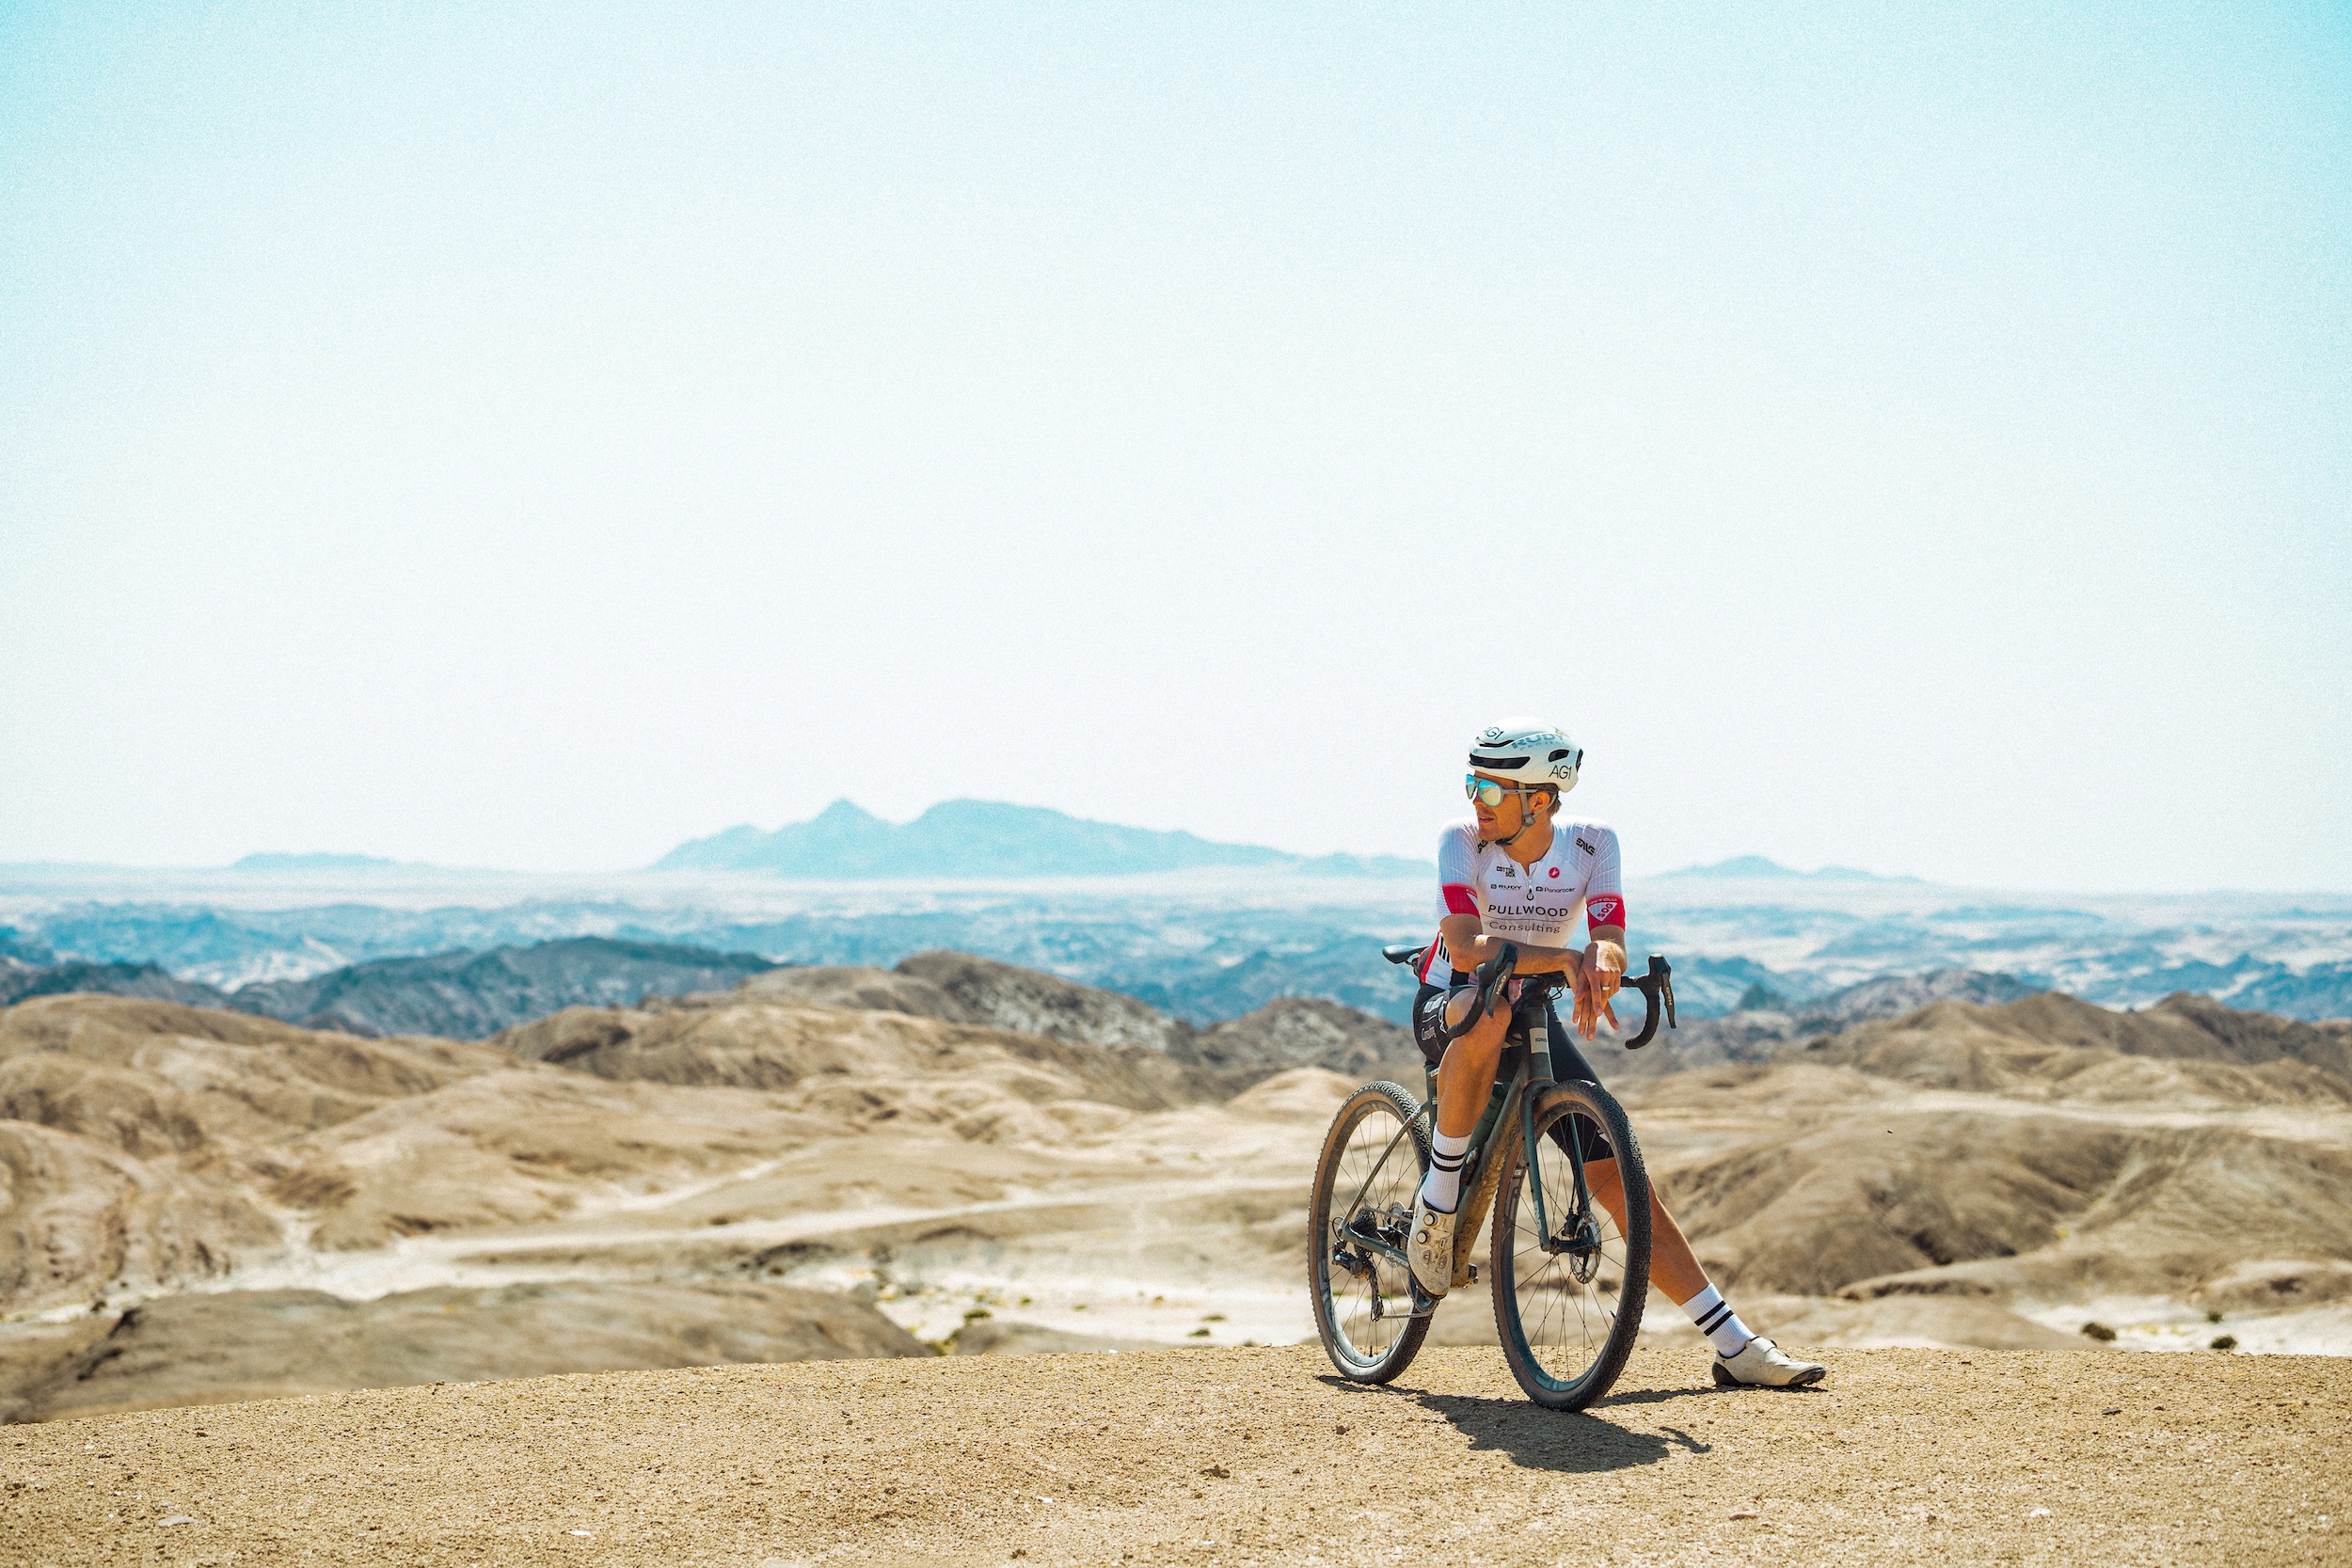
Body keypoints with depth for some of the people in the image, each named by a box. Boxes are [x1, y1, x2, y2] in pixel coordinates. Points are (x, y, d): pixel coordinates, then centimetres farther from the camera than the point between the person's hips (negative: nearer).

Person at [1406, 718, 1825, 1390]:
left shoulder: (1592, 843, -11)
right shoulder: (1462, 840, -20)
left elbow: (1612, 944, -20)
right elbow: (1466, 948, -33)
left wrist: (1601, 961, -44)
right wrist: (1565, 959, -43)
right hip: (1447, 1007, -3)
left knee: (1618, 1174, -7)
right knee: (1490, 1014, -43)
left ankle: (1736, 1346, -3)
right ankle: (1438, 1202, -24)